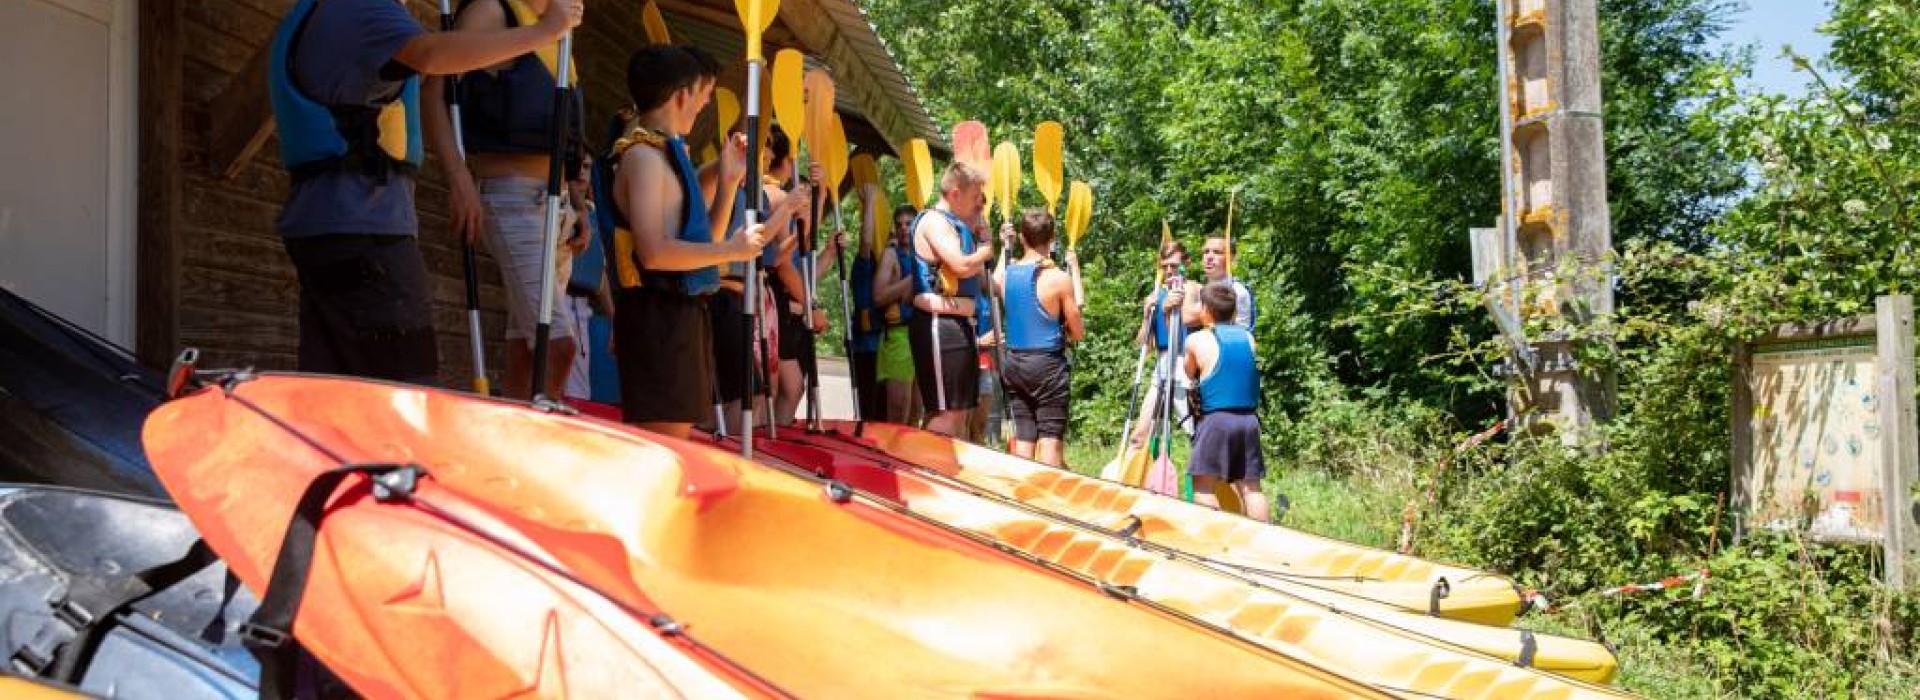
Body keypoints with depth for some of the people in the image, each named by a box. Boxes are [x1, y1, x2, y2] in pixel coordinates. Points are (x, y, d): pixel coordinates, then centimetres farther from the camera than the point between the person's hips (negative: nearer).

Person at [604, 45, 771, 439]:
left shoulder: (668, 151, 17)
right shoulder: (644, 154, -11)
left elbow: (703, 240, 21)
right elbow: (654, 252, -23)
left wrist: (729, 181, 13)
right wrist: (733, 249, -14)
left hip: (682, 312, 10)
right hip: (659, 316, -10)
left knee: (674, 441, 12)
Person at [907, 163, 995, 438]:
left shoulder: (956, 225, 21)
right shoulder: (934, 220, -10)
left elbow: (973, 271, 19)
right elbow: (962, 265, -22)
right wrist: (987, 250, -3)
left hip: (958, 324, 10)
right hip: (939, 325, -10)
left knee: (961, 412, 13)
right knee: (945, 412, -12)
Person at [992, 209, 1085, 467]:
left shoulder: (1005, 273, 1)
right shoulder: (1059, 278, -11)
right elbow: (1078, 333, -3)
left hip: (1014, 363, 5)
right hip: (1048, 364, -5)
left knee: (1023, 439, 9)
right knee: (1050, 441, -3)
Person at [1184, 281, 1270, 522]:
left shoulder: (1197, 340, -1)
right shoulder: (1248, 337, 10)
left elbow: (1189, 375, 13)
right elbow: (1246, 371, 16)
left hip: (1216, 420, -5)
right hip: (1249, 419, 5)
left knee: (1203, 485, -2)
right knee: (1250, 486, 7)